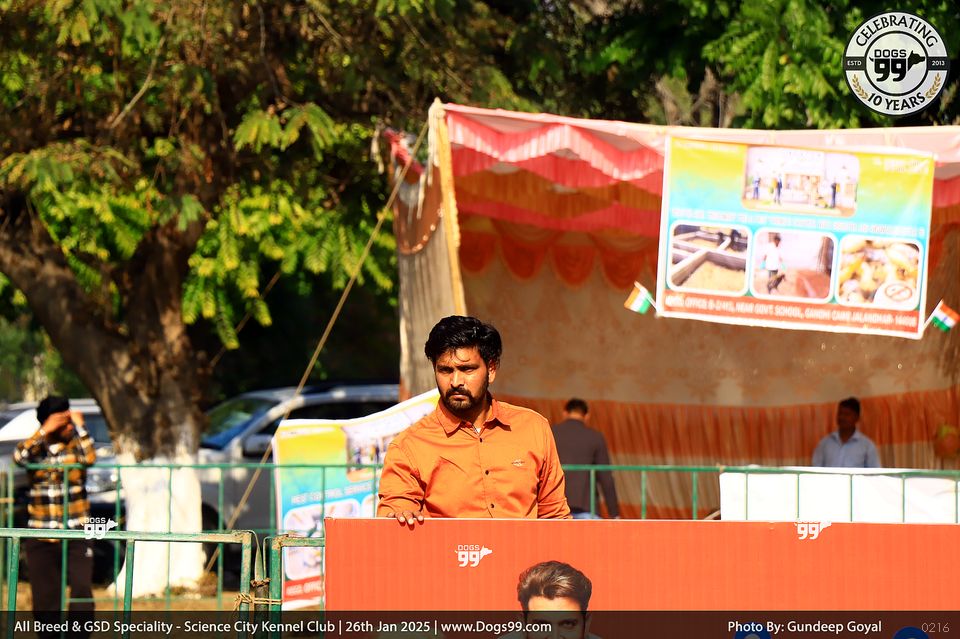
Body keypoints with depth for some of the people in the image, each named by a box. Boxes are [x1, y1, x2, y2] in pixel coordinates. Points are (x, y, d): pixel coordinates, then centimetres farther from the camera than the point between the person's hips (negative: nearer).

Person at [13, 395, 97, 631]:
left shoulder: (76, 445, 1)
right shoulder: (36, 446, 4)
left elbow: (90, 458, -20)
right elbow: (19, 457, -18)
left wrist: (79, 426, -14)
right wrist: (45, 431, -21)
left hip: (76, 534, -2)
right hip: (41, 537, 2)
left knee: (81, 589, -14)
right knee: (44, 596, 6)